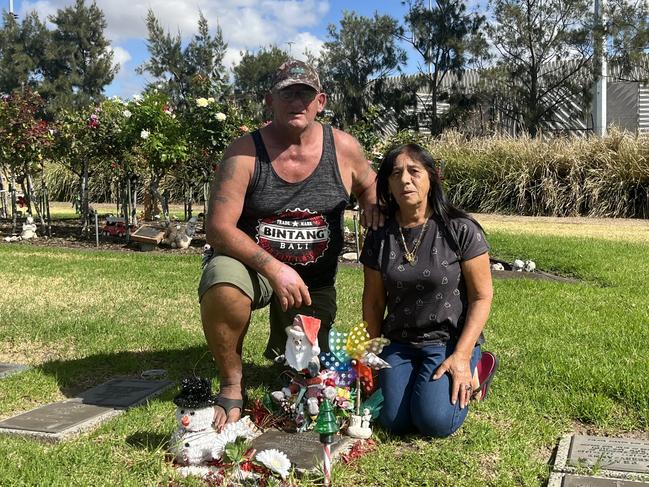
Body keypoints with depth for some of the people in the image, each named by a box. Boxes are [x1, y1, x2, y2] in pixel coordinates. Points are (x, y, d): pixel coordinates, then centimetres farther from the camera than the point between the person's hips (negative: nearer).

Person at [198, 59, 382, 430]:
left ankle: (281, 348, 48)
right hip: (253, 265, -3)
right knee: (222, 278, -39)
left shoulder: (343, 148, -7)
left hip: (315, 278, 3)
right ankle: (232, 385, -14)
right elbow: (218, 227, -21)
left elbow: (369, 185, 14)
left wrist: (372, 206, -12)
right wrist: (274, 268, -33)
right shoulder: (245, 152, -16)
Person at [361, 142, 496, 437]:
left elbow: (482, 297, -10)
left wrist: (461, 356, -16)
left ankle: (471, 374, 11)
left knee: (434, 421, -20)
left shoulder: (460, 230, -13)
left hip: (450, 340, -3)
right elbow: (374, 300, 7)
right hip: (399, 343, 3)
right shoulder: (380, 237, -1)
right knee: (394, 421, -11)